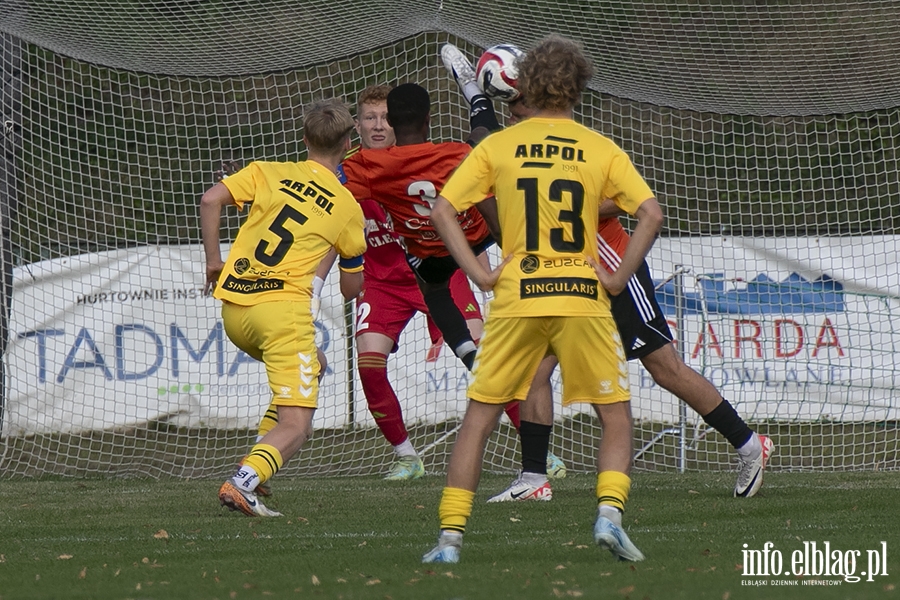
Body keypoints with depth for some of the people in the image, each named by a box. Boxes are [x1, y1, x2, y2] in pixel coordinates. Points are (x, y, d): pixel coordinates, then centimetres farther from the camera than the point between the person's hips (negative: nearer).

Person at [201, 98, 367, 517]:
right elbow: (352, 289, 17)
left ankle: (259, 456, 16)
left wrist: (212, 259, 6)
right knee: (296, 428, -5)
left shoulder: (267, 173, 10)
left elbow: (210, 201, -5)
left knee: (310, 368, 31)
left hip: (233, 309, 5)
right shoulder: (347, 208, 9)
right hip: (284, 309, -5)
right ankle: (244, 480, -33)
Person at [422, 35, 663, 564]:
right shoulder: (601, 150, 3)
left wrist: (479, 273, 0)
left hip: (515, 300, 1)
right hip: (583, 298, -1)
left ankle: (450, 536, 4)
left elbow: (442, 212, 0)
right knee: (617, 417, 11)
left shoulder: (497, 147, 5)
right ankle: (610, 512, -11)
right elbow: (651, 214, -7)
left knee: (480, 416, 10)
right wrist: (619, 278, -2)